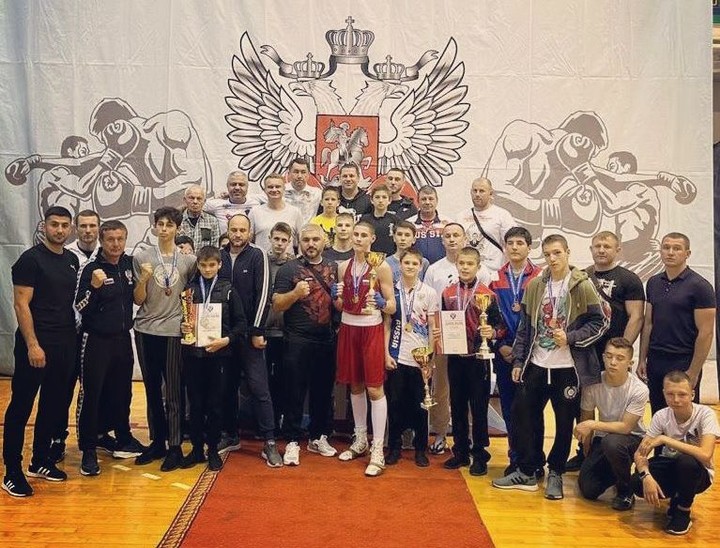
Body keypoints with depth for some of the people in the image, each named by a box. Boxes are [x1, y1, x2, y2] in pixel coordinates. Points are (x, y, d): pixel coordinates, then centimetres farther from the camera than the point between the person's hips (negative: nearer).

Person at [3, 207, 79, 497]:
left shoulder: (72, 260, 11)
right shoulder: (30, 259, -9)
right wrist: (32, 345, -19)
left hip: (65, 344, 7)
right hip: (37, 344, -7)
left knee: (54, 405, 13)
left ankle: (40, 462, 27)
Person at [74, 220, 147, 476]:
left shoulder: (130, 264, 2)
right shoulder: (91, 269, -12)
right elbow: (80, 308, -14)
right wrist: (94, 286, -30)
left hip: (123, 339, 5)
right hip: (96, 341, -5)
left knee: (122, 392, 15)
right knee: (92, 395, 1)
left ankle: (123, 440, 31)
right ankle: (89, 450, 11)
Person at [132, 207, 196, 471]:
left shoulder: (188, 260, 1)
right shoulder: (141, 258, 2)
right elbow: (138, 300, 2)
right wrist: (143, 278, -15)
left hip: (174, 332, -2)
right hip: (145, 331, 2)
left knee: (173, 391, 0)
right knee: (152, 389, 11)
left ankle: (175, 447, 9)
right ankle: (157, 442, 23)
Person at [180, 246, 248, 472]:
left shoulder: (228, 290, 2)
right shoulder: (189, 288, 6)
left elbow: (241, 323, 1)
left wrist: (226, 339, -11)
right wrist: (182, 327, -9)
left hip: (218, 353, -1)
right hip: (192, 353, 1)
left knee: (215, 404, 5)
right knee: (195, 403, 7)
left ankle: (213, 449, 17)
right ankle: (197, 448, 19)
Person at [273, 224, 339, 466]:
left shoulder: (333, 268, 11)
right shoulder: (289, 269, -2)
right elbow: (277, 305, -5)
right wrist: (295, 293, -22)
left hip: (327, 339, 4)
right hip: (298, 341, -4)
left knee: (323, 391, 12)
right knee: (295, 392, 1)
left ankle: (318, 437, 26)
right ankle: (292, 442, 11)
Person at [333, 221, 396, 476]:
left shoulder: (382, 267, -6)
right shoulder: (344, 266, 8)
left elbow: (392, 306, -5)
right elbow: (340, 306, 13)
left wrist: (381, 303, -26)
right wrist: (336, 297, -9)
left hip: (371, 330, -5)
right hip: (348, 328, 5)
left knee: (374, 388, -5)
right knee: (355, 385, 13)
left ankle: (377, 451, 1)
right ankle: (360, 441, 27)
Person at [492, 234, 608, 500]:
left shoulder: (583, 286, -6)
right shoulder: (534, 286, 5)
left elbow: (600, 322, -4)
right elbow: (525, 327, 9)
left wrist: (570, 337, -16)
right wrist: (518, 360, 7)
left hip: (567, 367, -3)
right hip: (536, 365, 4)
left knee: (564, 421, 6)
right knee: (522, 414, 5)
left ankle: (555, 473, 25)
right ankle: (526, 471, 19)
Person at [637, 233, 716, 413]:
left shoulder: (699, 286, -9)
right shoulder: (653, 283, 8)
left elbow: (705, 333, -11)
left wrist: (693, 372, -13)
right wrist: (642, 359, 8)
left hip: (683, 363, -5)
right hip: (655, 362, 5)